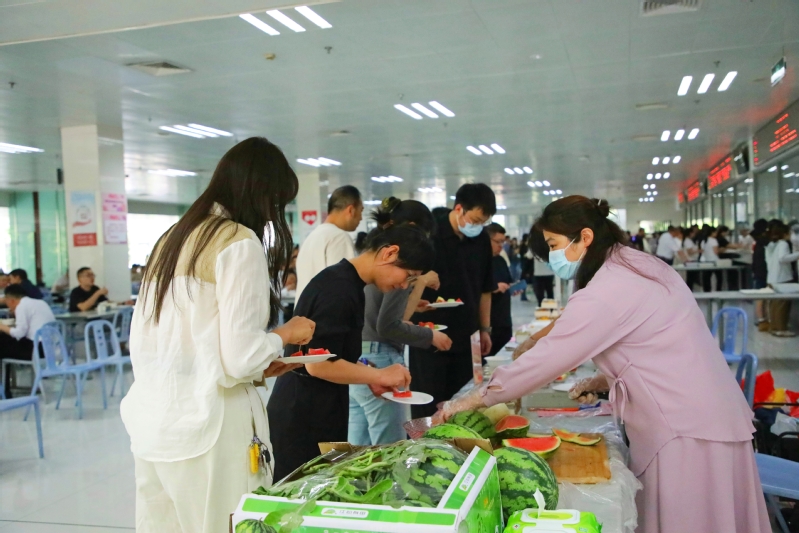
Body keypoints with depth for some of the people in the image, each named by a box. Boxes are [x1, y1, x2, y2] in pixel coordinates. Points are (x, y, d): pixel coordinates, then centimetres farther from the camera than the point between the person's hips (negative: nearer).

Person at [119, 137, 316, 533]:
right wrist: (283, 336, 3)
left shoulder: (172, 239, 12)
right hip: (204, 428, -8)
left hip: (151, 425, 8)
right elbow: (239, 358, -18)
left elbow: (140, 342, 14)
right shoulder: (239, 242, -12)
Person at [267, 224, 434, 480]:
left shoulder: (345, 282, 10)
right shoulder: (340, 289, -21)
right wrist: (378, 375, -13)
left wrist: (371, 377, 7)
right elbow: (318, 364, -24)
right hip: (304, 418, -9)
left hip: (318, 413, 9)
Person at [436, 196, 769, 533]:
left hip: (687, 432, -9)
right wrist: (605, 380, 10)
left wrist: (475, 399, -9)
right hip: (708, 419, 9)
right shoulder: (641, 267, 9)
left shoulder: (605, 292, -19)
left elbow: (545, 359, -18)